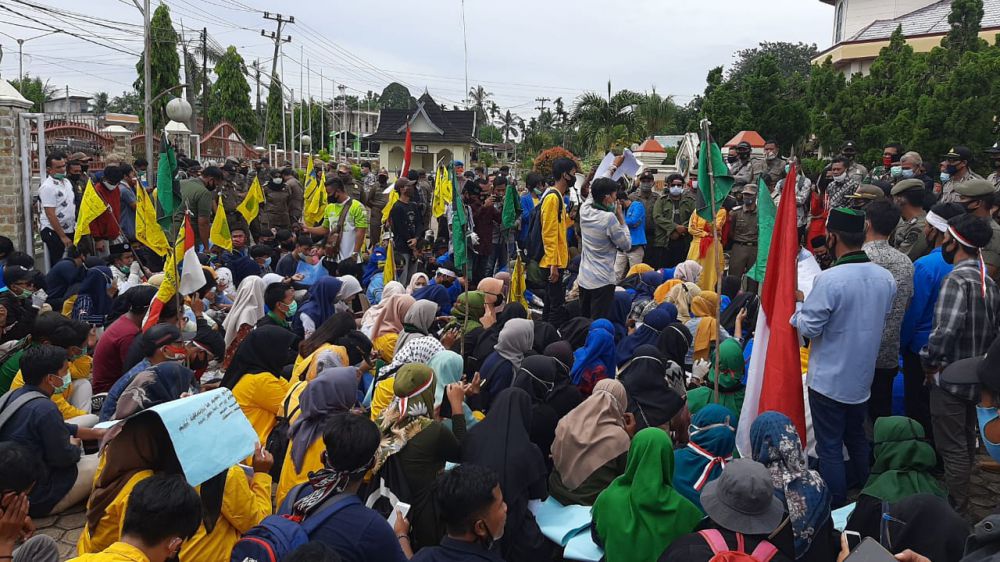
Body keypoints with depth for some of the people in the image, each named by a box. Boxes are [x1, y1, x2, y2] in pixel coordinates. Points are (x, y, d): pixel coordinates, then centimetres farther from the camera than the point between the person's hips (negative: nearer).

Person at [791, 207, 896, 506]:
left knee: (830, 448, 6)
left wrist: (801, 304, -1)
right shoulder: (886, 278, -4)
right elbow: (882, 317, 10)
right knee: (857, 438, 25)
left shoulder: (828, 280, -25)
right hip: (863, 377, 7)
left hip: (829, 380, -7)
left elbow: (808, 328, -20)